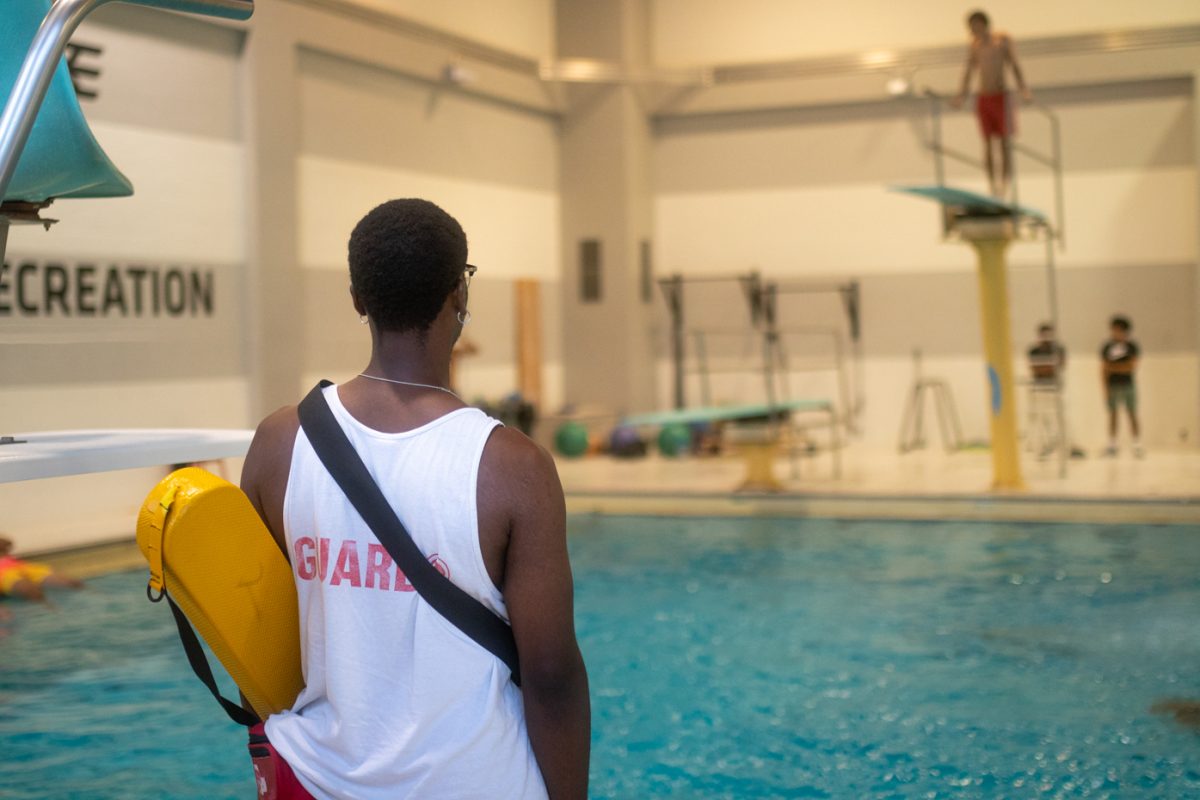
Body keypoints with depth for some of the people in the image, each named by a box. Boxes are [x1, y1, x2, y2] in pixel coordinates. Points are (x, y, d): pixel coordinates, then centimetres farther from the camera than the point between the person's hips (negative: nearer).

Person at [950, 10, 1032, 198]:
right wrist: (962, 95, 11)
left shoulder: (1003, 40, -2)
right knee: (988, 143, 1)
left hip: (1001, 96, -4)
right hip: (983, 98, 4)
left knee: (1005, 142, -4)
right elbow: (969, 70, 16)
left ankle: (1005, 185, -7)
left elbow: (1015, 66, -3)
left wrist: (1023, 90, -13)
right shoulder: (974, 44, 10)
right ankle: (992, 186, 2)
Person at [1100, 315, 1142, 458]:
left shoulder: (1132, 346, 1)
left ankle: (1137, 446, -3)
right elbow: (1103, 369, 5)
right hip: (1112, 386, 2)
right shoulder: (1107, 347, 8)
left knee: (1132, 415, -2)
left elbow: (1132, 366, -8)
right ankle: (1112, 445, 7)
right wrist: (1105, 387, -3)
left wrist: (1113, 368, -9)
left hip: (1128, 385, -2)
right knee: (1113, 415, 4)